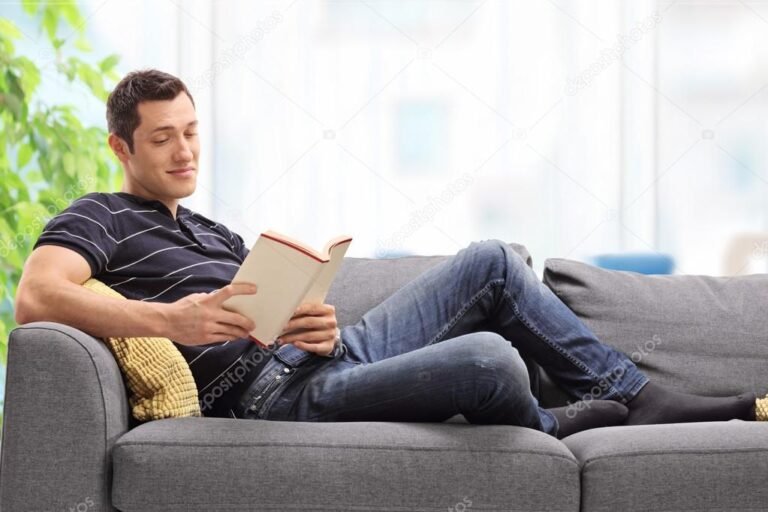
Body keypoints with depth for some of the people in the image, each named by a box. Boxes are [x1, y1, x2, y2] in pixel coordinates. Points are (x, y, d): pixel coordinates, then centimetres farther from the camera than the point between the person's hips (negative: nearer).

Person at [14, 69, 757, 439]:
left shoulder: (215, 234, 28)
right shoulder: (99, 218, 2)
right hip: (282, 391, -9)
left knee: (491, 263, 6)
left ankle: (638, 397, 13)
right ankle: (550, 427, 8)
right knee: (489, 359, -29)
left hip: (336, 351, 9)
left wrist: (322, 329, -8)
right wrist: (169, 321, -32)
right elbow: (36, 298, -19)